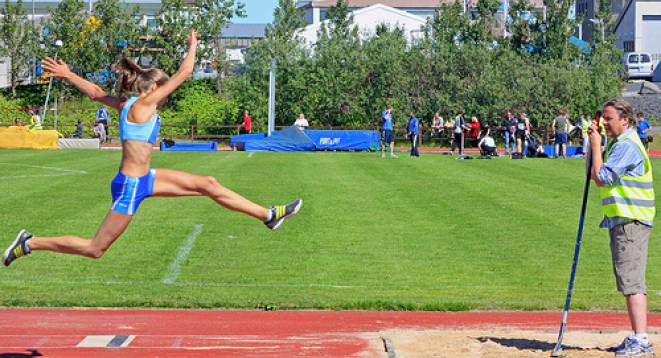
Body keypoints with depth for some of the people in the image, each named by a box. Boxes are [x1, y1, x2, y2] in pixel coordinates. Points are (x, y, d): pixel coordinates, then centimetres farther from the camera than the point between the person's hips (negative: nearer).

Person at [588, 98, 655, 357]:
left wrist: (596, 145, -8)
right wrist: (594, 142, 11)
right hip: (622, 221, 11)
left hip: (631, 222, -11)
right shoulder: (617, 144, 19)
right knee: (630, 282, 13)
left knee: (632, 281, -13)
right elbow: (593, 175, 19)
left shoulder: (627, 146, -15)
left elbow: (601, 178, -18)